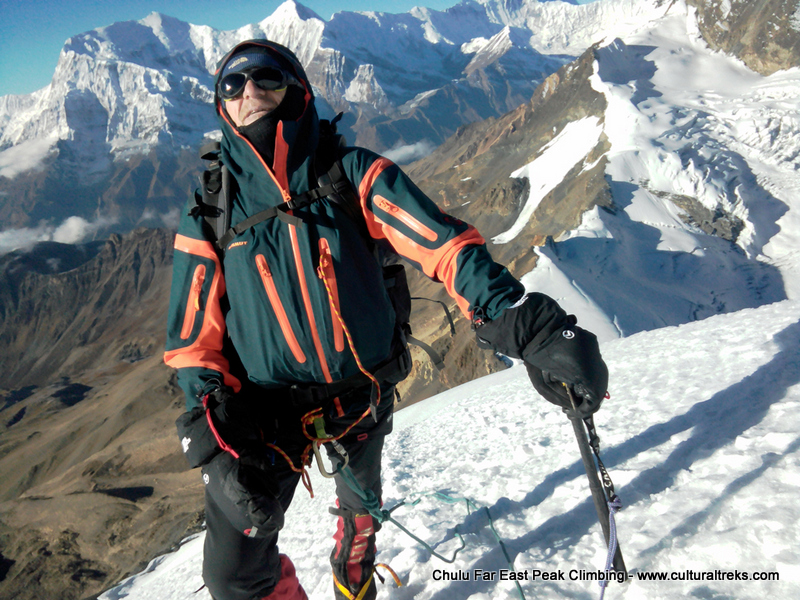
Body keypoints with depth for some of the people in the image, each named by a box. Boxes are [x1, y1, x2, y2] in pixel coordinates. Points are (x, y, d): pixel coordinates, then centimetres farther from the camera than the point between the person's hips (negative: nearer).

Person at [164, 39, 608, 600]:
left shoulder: (352, 175, -8)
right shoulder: (209, 216, -3)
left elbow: (444, 243, -20)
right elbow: (194, 341, -2)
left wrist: (532, 329, -33)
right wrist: (219, 448, -13)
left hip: (363, 398, 1)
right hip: (265, 411, 0)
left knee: (362, 498, 26)